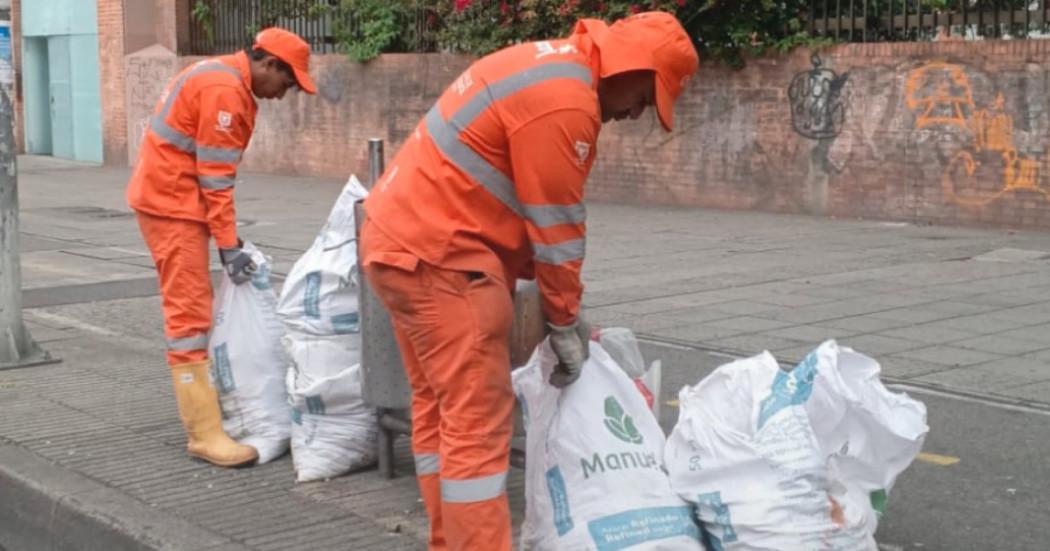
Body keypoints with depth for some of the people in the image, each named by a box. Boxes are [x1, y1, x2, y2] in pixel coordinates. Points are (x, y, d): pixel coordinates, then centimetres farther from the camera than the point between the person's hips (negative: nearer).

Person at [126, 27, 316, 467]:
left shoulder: (223, 79, 13)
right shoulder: (224, 91, -19)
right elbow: (215, 177, -20)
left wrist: (226, 236, 12)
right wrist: (229, 245, -17)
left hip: (171, 198, 11)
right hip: (172, 202, -11)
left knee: (191, 306, 15)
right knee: (190, 313, -11)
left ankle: (200, 411, 24)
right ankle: (205, 434, -10)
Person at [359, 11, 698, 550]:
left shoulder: (550, 65, 14)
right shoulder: (564, 102, -19)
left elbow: (529, 205, 17)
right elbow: (555, 226, -13)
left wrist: (564, 309, 16)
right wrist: (566, 325, -1)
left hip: (399, 237, 11)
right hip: (436, 256, -11)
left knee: (439, 408, 16)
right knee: (478, 420, -7)